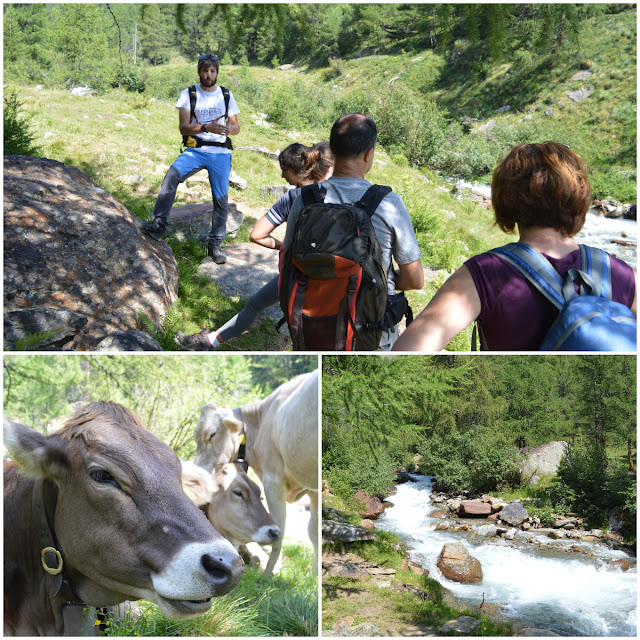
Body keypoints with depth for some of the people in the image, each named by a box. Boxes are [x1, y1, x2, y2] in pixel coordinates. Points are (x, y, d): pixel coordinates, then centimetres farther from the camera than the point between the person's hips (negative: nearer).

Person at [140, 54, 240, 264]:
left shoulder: (226, 95, 11)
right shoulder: (188, 95, 3)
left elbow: (236, 126, 10)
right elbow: (183, 127, -6)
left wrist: (229, 129, -15)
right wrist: (205, 127, -23)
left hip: (221, 152, 2)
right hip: (196, 150, -2)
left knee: (221, 200, 0)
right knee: (172, 175, -29)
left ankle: (215, 244, 15)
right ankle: (159, 224, -24)